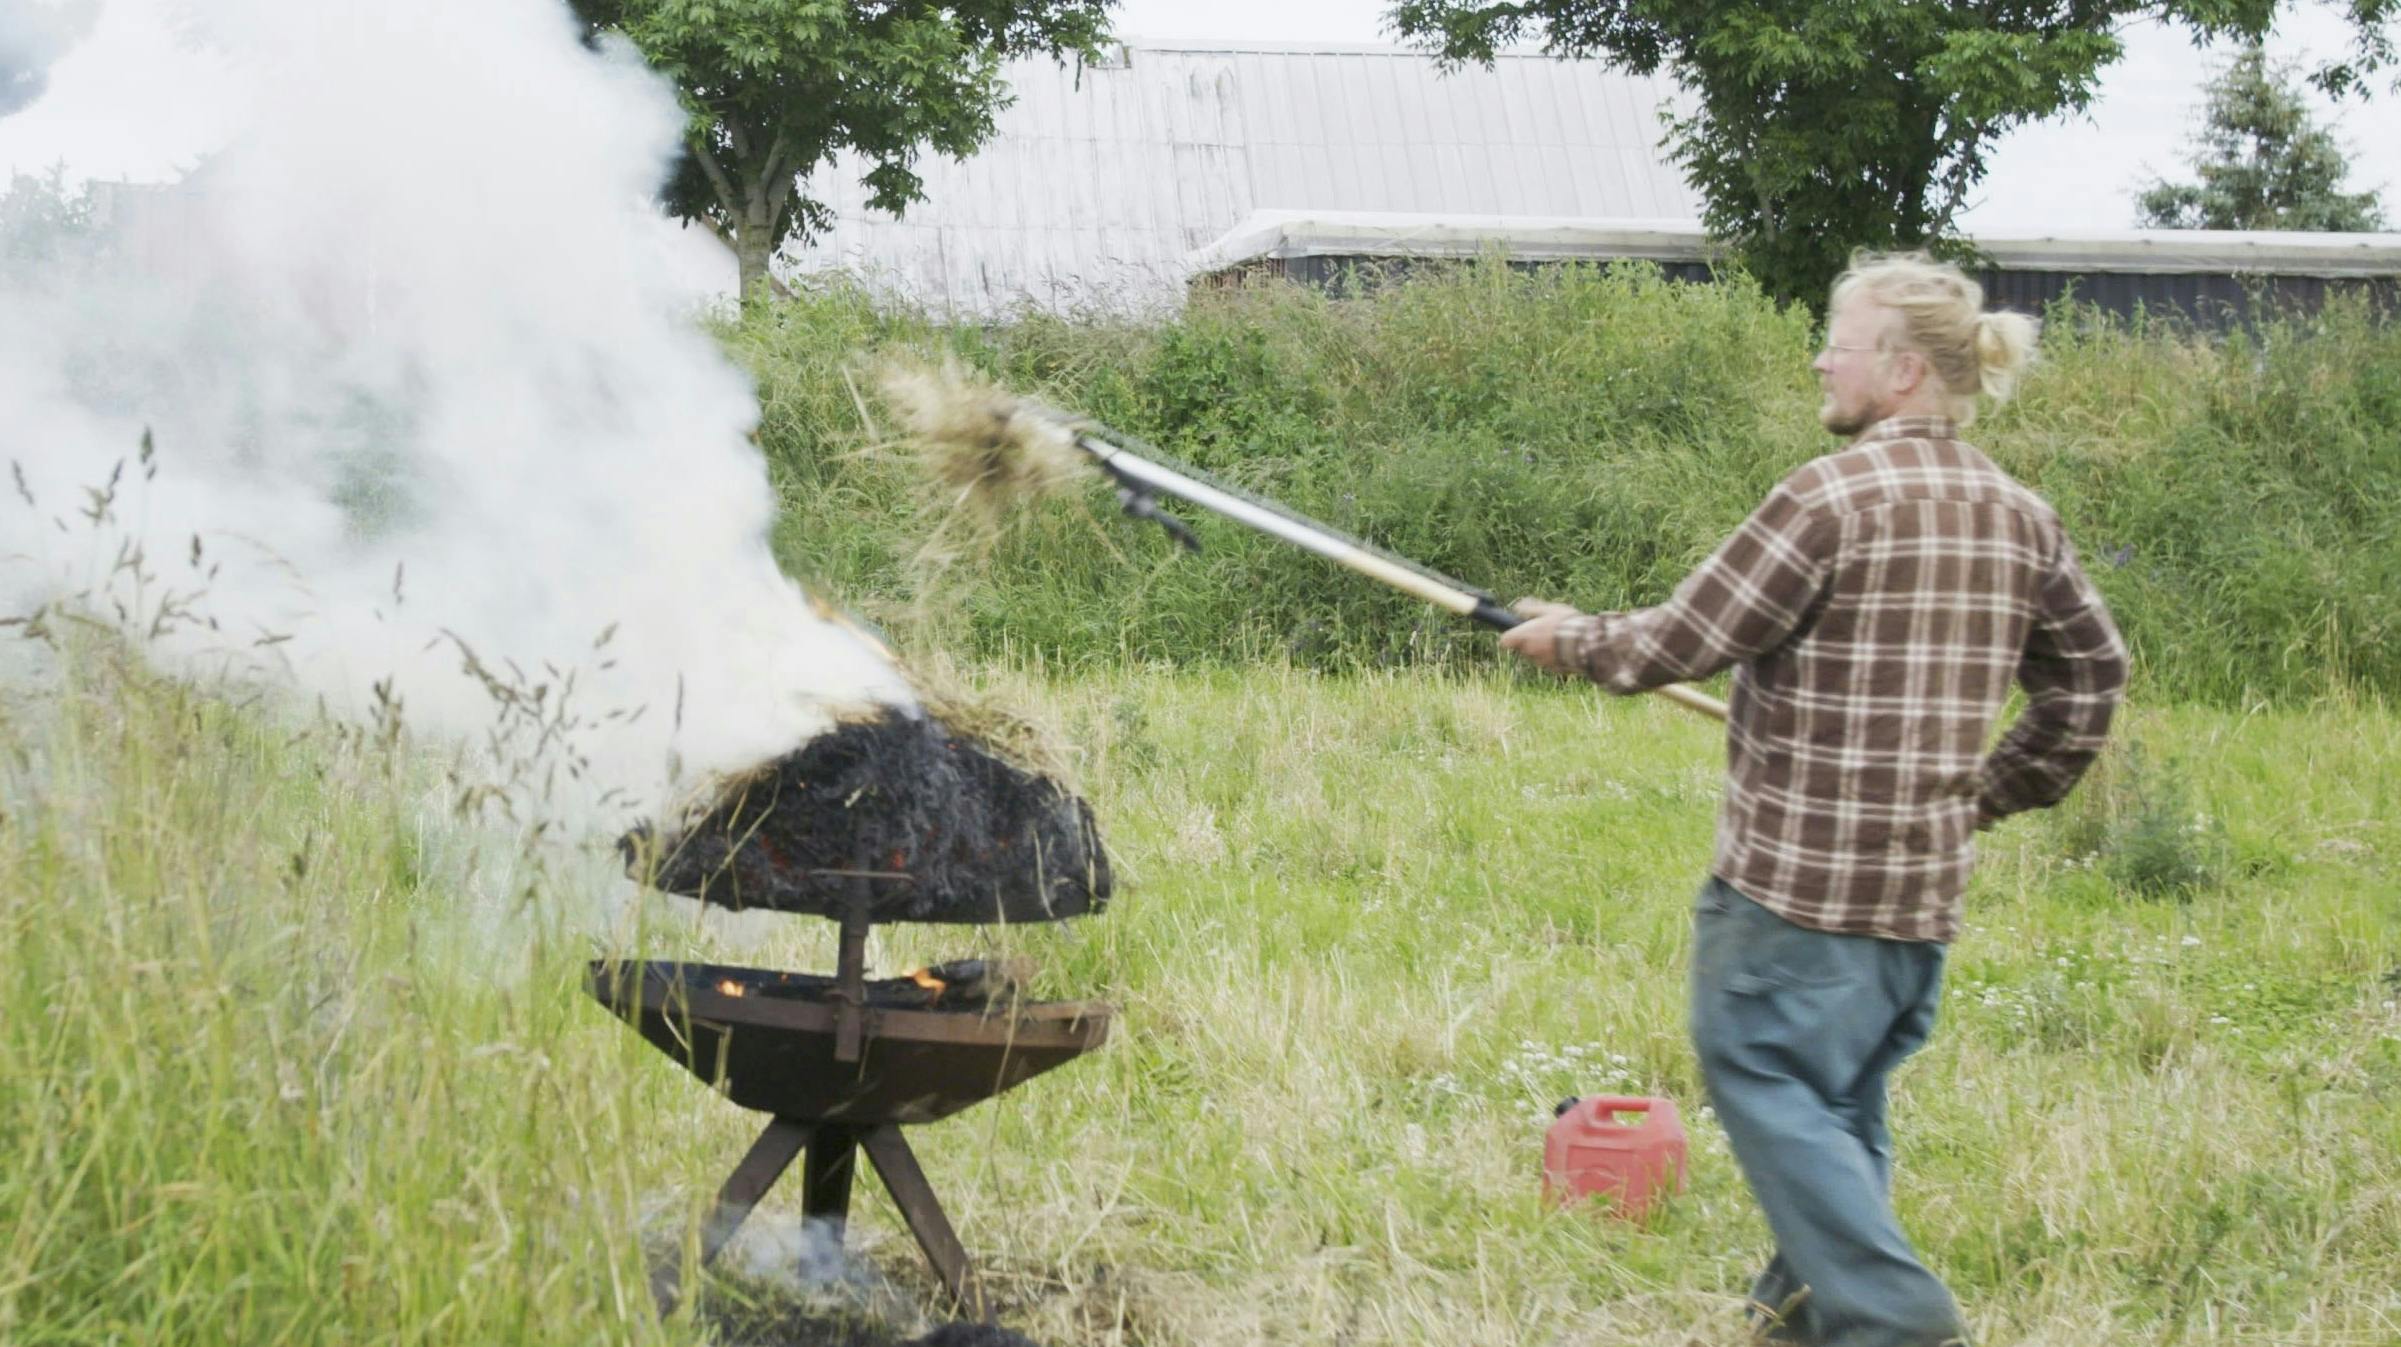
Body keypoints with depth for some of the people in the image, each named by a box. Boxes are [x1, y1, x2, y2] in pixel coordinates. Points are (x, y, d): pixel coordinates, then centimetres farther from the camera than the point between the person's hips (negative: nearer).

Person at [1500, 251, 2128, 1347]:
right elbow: (2091, 671, 14)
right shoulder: (2019, 518, 8)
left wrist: (1574, 639, 7)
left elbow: (1683, 641, -10)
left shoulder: (1833, 496, -15)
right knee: (1845, 1092, 18)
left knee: (1764, 1078, -1)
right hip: (1928, 882, 8)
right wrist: (1995, 791, 21)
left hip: (1798, 878, -8)